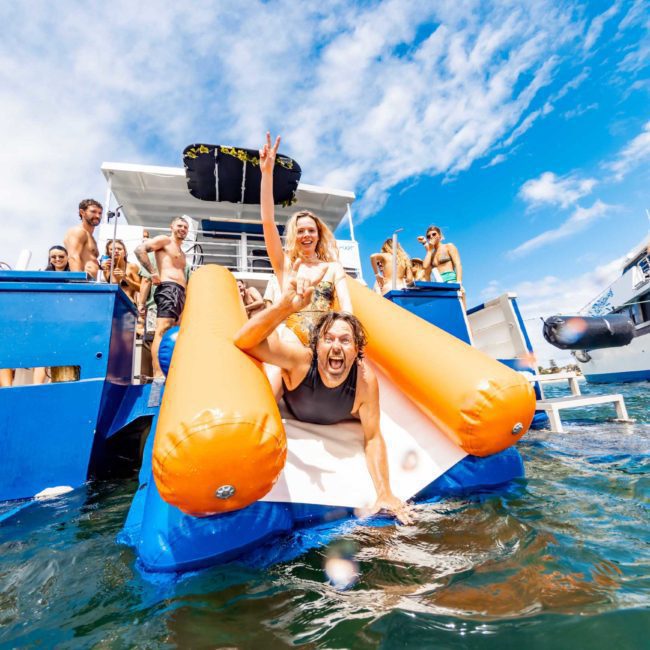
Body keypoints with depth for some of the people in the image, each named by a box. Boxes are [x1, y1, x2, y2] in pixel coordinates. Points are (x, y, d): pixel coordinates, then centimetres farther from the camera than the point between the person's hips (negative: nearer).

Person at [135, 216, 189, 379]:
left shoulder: (182, 253, 31)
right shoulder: (164, 240, 7)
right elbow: (140, 249, -7)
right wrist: (153, 273, -12)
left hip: (180, 292, 9)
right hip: (169, 288, -9)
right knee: (162, 330, -19)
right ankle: (158, 375, -26)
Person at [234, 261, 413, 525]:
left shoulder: (365, 379, -43)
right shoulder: (301, 358, -47)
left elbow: (373, 437, -32)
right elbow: (243, 341, -60)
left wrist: (384, 492, -44)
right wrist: (284, 306, -78)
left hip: (336, 422, 2)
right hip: (292, 414, -1)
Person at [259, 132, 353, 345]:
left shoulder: (334, 267, 13)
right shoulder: (285, 264, 11)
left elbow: (345, 302, -2)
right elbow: (268, 222, 1)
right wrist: (267, 173, -6)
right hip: (293, 340, 0)